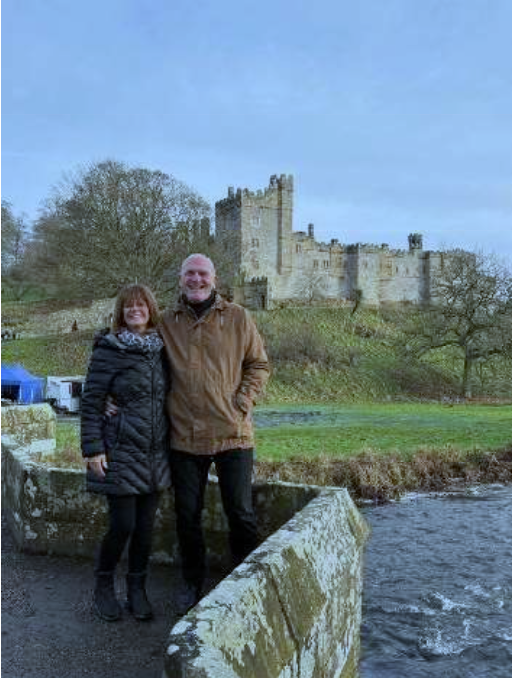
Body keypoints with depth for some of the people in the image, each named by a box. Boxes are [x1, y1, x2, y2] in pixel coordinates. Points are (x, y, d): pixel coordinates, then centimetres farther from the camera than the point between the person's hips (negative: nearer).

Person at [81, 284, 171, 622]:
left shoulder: (162, 348, 8)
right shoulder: (109, 348, -7)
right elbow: (92, 402, -8)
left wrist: (173, 444, 14)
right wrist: (93, 448, -12)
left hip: (155, 454, 5)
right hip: (121, 452, -5)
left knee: (146, 526, 10)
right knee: (123, 526, 0)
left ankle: (137, 589, 28)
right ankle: (104, 586, 25)